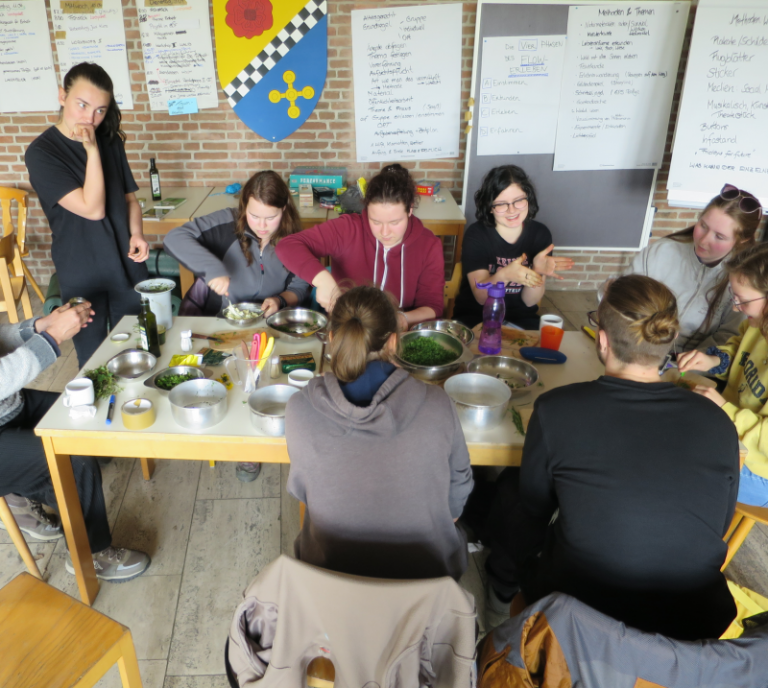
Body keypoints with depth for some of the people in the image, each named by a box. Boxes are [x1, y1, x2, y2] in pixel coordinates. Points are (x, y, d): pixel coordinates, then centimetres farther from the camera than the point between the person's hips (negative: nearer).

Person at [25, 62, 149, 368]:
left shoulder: (110, 140, 5)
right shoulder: (41, 152, -12)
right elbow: (92, 209, -20)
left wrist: (136, 234, -6)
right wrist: (92, 150, -23)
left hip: (128, 266, 4)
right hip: (82, 277, -4)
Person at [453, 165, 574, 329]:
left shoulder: (540, 234, -4)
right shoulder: (476, 234, -10)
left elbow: (529, 301, -4)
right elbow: (481, 298, -14)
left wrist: (537, 271, -25)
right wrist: (503, 276, -35)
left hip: (521, 317, 3)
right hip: (475, 316, -2)